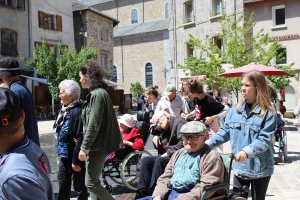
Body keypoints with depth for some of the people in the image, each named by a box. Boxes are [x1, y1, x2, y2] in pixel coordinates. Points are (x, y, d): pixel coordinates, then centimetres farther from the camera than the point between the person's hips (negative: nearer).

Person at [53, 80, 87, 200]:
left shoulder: (77, 111, -22)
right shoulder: (65, 110, 8)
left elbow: (80, 137, -25)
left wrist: (76, 160, -23)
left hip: (75, 156, -9)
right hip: (65, 154, 9)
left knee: (79, 186, 6)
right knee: (63, 182, 22)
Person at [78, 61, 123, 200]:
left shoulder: (97, 94, -16)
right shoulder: (97, 93, 14)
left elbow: (93, 125, -22)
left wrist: (84, 147, -18)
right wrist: (86, 146, 19)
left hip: (97, 146, -10)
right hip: (96, 145, 10)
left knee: (91, 183, -3)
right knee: (93, 182, 15)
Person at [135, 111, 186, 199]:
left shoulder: (179, 122, -7)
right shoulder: (164, 130, 19)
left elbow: (183, 142, -21)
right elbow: (162, 150, 23)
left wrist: (169, 153, -19)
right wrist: (156, 139, 4)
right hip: (168, 156, 9)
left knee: (159, 161, -30)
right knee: (146, 160, -4)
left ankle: (153, 193, -23)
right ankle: (142, 192, -7)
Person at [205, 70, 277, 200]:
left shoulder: (268, 113, -10)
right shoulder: (235, 110, 3)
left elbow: (264, 140, -18)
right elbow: (225, 132, 5)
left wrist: (246, 152, -33)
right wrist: (208, 143, -7)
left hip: (260, 168, -4)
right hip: (239, 166, 4)